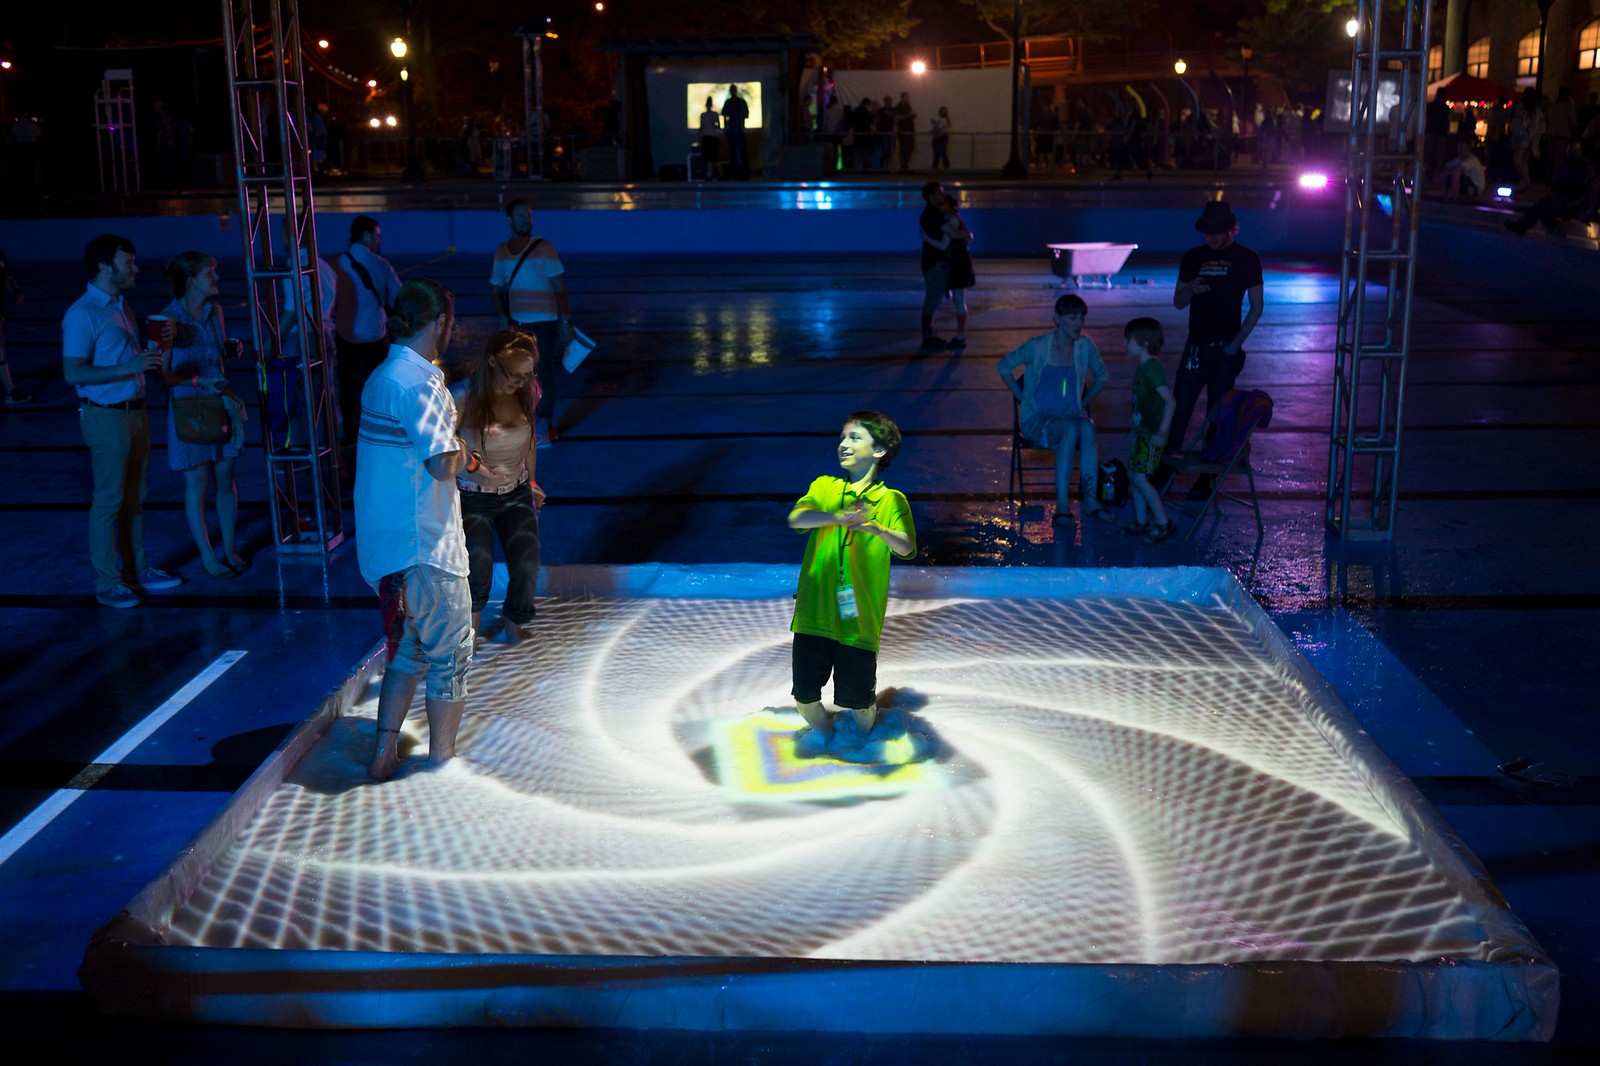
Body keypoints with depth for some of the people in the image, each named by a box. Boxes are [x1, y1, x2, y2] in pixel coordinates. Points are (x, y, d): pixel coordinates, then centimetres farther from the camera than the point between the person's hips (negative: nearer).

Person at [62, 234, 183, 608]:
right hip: (106, 417, -8)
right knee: (108, 501, -2)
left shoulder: (119, 307, 13)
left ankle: (137, 570, 24)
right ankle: (107, 582, 5)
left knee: (134, 497, 14)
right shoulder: (82, 314, -14)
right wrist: (128, 367, -27)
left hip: (135, 411, 8)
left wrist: (155, 346, 4)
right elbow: (73, 372, -20)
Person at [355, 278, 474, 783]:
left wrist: (463, 460, 21)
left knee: (408, 647, 20)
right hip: (422, 546, -9)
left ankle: (384, 753, 21)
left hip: (384, 544, 9)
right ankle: (442, 763, 16)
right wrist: (460, 448, -4)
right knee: (450, 651, 5)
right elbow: (443, 464, -24)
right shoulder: (419, 382, -19)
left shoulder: (383, 375, 12)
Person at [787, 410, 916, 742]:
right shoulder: (824, 487, 8)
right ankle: (825, 733, 40)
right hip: (814, 613, 2)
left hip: (859, 619, -2)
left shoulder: (891, 500, 2)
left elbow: (905, 547, -16)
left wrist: (876, 527, -37)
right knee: (805, 698, 7)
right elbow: (796, 518, -13)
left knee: (858, 702, 5)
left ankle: (865, 744, 38)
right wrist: (838, 517, -31)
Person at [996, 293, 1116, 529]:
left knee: (1087, 428, -34)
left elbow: (1101, 376, 22)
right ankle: (1061, 505, -36)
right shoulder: (1037, 347, -6)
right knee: (1071, 429, -36)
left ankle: (1090, 500, -32)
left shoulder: (1084, 345, 4)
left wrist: (1083, 403, 12)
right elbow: (1004, 366, 5)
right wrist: (1023, 398, 3)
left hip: (1072, 416, 3)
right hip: (1038, 421, -3)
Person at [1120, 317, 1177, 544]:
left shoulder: (1152, 368, -19)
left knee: (1140, 477, -11)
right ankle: (1141, 521, 21)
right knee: (1133, 475, 11)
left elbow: (1170, 401, -23)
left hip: (1151, 433, -9)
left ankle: (1164, 524, -3)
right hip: (1140, 430, 10)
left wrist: (1161, 432, -23)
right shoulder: (1140, 366, 10)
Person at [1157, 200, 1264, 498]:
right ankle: (1165, 469, 8)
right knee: (1178, 410, -2)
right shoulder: (1192, 258, 9)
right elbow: (1178, 302, 10)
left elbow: (1257, 306, 1)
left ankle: (1206, 479, 9)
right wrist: (1191, 289, -13)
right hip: (1196, 347, 3)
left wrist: (1237, 342, -8)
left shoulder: (1246, 259, 0)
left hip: (1225, 350, -2)